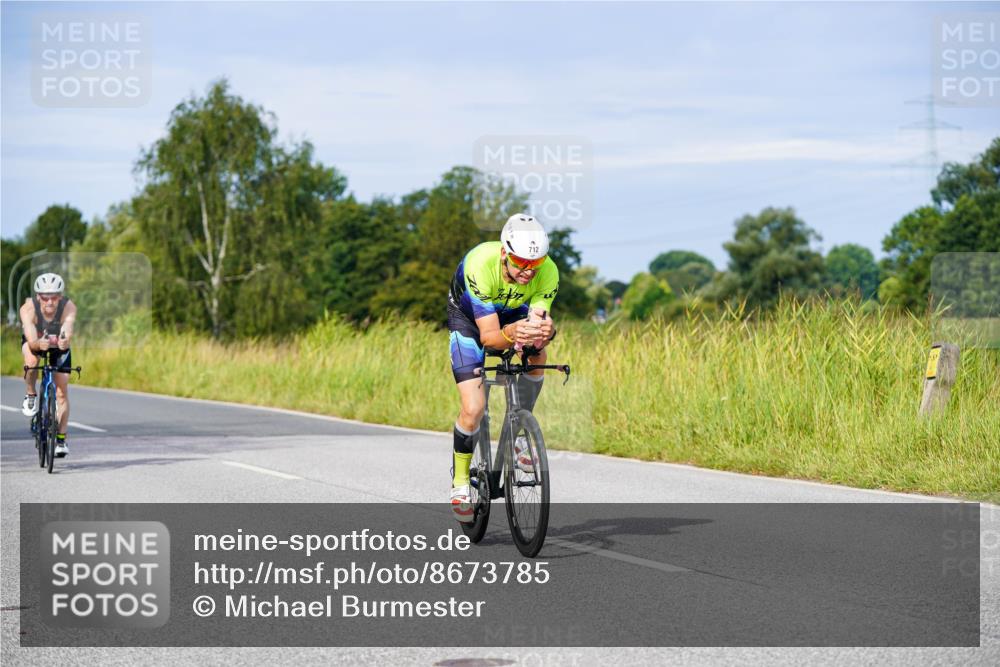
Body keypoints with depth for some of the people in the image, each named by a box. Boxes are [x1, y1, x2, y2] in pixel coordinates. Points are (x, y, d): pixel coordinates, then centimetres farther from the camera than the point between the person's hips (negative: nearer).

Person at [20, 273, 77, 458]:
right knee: (31, 361, -35)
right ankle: (31, 395, -6)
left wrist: (64, 340, -71)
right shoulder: (28, 309, -36)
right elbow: (32, 341, -45)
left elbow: (67, 332, -49)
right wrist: (40, 344, -67)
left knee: (62, 392, -4)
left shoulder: (69, 307, -34)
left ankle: (61, 439, 9)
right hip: (34, 342, -1)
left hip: (58, 345, 1)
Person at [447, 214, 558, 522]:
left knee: (537, 352, -26)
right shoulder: (480, 264, -40)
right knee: (473, 409, -15)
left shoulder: (548, 272, -30)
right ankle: (460, 481, 8)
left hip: (513, 313, 4)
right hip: (469, 319, -4)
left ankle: (517, 435, -5)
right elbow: (488, 336, -39)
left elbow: (539, 319, -33)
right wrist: (511, 334, -61)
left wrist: (544, 331, -57)